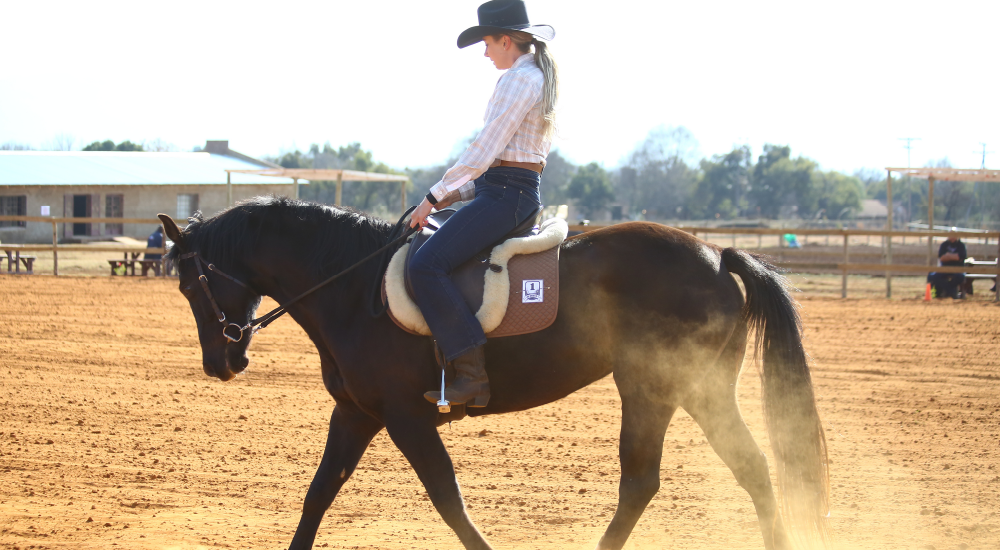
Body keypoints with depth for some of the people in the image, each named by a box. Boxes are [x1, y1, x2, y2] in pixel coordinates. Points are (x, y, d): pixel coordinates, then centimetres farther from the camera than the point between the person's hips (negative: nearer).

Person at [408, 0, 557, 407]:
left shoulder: (519, 80, -13)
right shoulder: (538, 77, 20)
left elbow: (484, 152, -17)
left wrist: (435, 196, -9)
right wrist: (457, 194, 16)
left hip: (506, 198, -11)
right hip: (521, 194, 11)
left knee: (426, 265, -21)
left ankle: (472, 374, -24)